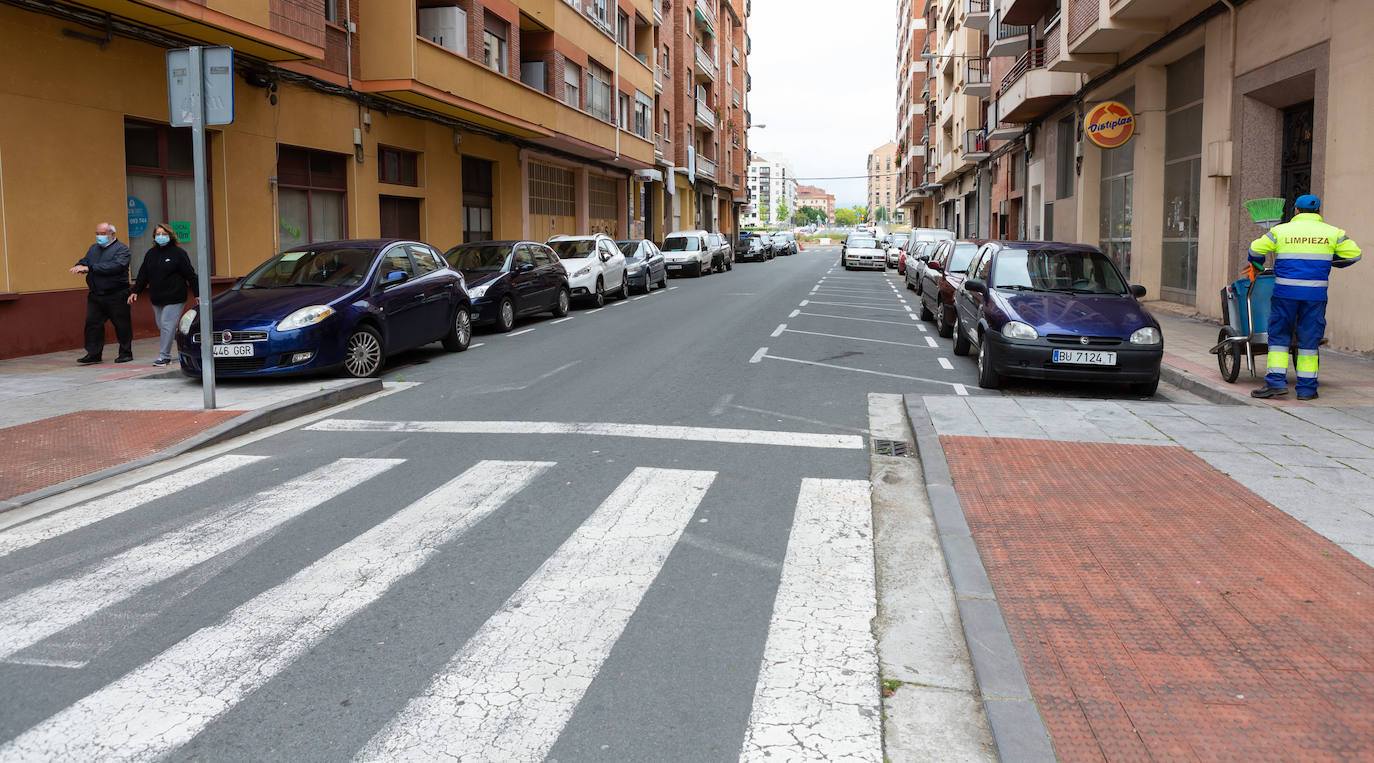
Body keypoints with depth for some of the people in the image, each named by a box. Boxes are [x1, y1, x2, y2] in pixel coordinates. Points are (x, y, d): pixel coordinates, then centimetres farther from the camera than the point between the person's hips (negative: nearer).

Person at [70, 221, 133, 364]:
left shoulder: (121, 249, -6)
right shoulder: (93, 248, 18)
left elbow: (116, 266, -21)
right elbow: (85, 261, 13)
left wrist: (90, 268, -26)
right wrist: (79, 266, -14)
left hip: (116, 296, -6)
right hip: (95, 296, 6)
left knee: (121, 324, 1)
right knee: (92, 323, 3)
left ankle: (126, 353, 13)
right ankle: (93, 353, 10)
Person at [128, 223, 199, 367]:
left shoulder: (178, 253, -4)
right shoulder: (151, 254, 11)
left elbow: (190, 274, -4)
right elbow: (143, 274, 15)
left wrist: (197, 294, -6)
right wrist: (135, 291, 8)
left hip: (174, 298, -6)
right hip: (156, 299, 6)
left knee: (167, 325, -9)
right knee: (162, 326, 8)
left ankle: (164, 356, -4)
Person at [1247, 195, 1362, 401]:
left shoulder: (1281, 231, 4)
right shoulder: (1332, 233, 7)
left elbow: (1256, 249, 5)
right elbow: (1353, 254, 10)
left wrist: (1256, 267, 25)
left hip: (1286, 291, -1)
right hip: (1315, 293, 1)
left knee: (1279, 336, 6)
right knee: (1309, 339, 6)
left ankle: (1276, 381, -4)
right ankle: (1307, 388, 9)